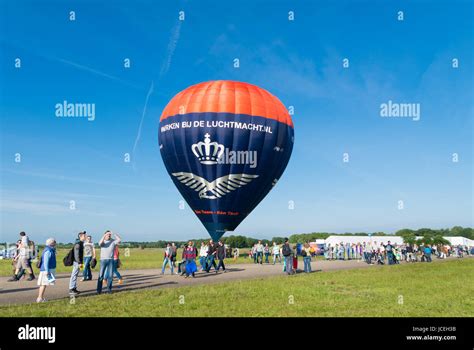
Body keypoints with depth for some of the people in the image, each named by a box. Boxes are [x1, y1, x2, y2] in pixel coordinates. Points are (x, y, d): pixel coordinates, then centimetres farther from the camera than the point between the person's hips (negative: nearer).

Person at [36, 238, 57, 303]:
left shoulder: (50, 250, 17)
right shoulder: (48, 251, -15)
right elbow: (45, 261, -21)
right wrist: (47, 271, -25)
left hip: (49, 270, 10)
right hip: (47, 270, -10)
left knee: (43, 284, 11)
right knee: (44, 284, -9)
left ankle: (40, 297, 15)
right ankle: (40, 298, -8)